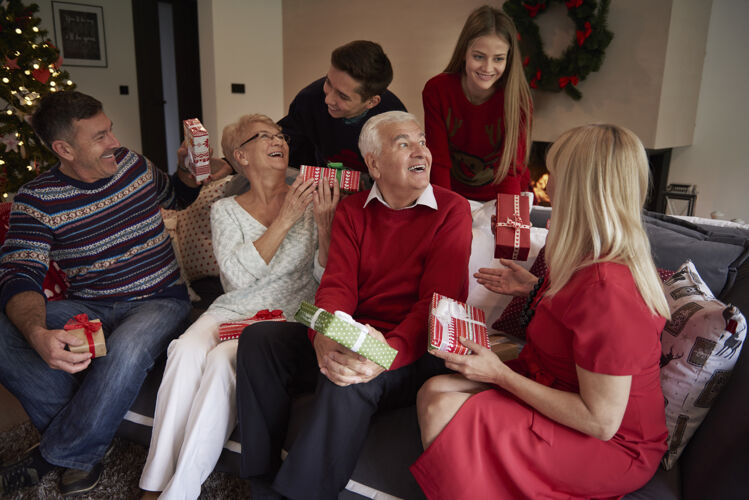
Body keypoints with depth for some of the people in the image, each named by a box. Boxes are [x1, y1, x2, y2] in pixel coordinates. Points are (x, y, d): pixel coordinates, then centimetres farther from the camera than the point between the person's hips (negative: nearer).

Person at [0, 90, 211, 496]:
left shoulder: (133, 165, 5)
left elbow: (177, 195, 26)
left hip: (159, 300, 0)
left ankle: (57, 454, -10)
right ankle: (87, 429, -12)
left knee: (125, 351, -35)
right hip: (88, 308, 1)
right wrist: (38, 335, -38)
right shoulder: (35, 200, -5)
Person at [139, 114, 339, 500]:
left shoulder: (309, 199, 6)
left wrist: (324, 221, -15)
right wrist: (285, 219, -14)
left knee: (222, 360, -30)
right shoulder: (226, 210, 10)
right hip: (233, 310, 2)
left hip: (289, 315, -2)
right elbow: (238, 275, -8)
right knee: (186, 351, -28)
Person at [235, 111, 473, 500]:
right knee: (259, 338, -14)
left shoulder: (451, 210, -3)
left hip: (412, 351, -4)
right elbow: (338, 284, -3)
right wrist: (323, 337, -27)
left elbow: (438, 302, -13)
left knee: (349, 380, -35)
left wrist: (388, 352, -32)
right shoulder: (352, 210, 10)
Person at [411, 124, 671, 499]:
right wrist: (535, 289, 10)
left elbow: (601, 422, -26)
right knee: (433, 391, -6)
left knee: (443, 412, -21)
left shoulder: (605, 287, -31)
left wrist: (500, 374, -22)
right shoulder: (601, 257, 0)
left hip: (611, 446, -9)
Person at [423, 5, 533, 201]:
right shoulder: (436, 90, -13)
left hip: (502, 198, 0)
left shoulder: (517, 99, -15)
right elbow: (439, 162, -12)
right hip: (454, 196, 1)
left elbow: (511, 171, -15)